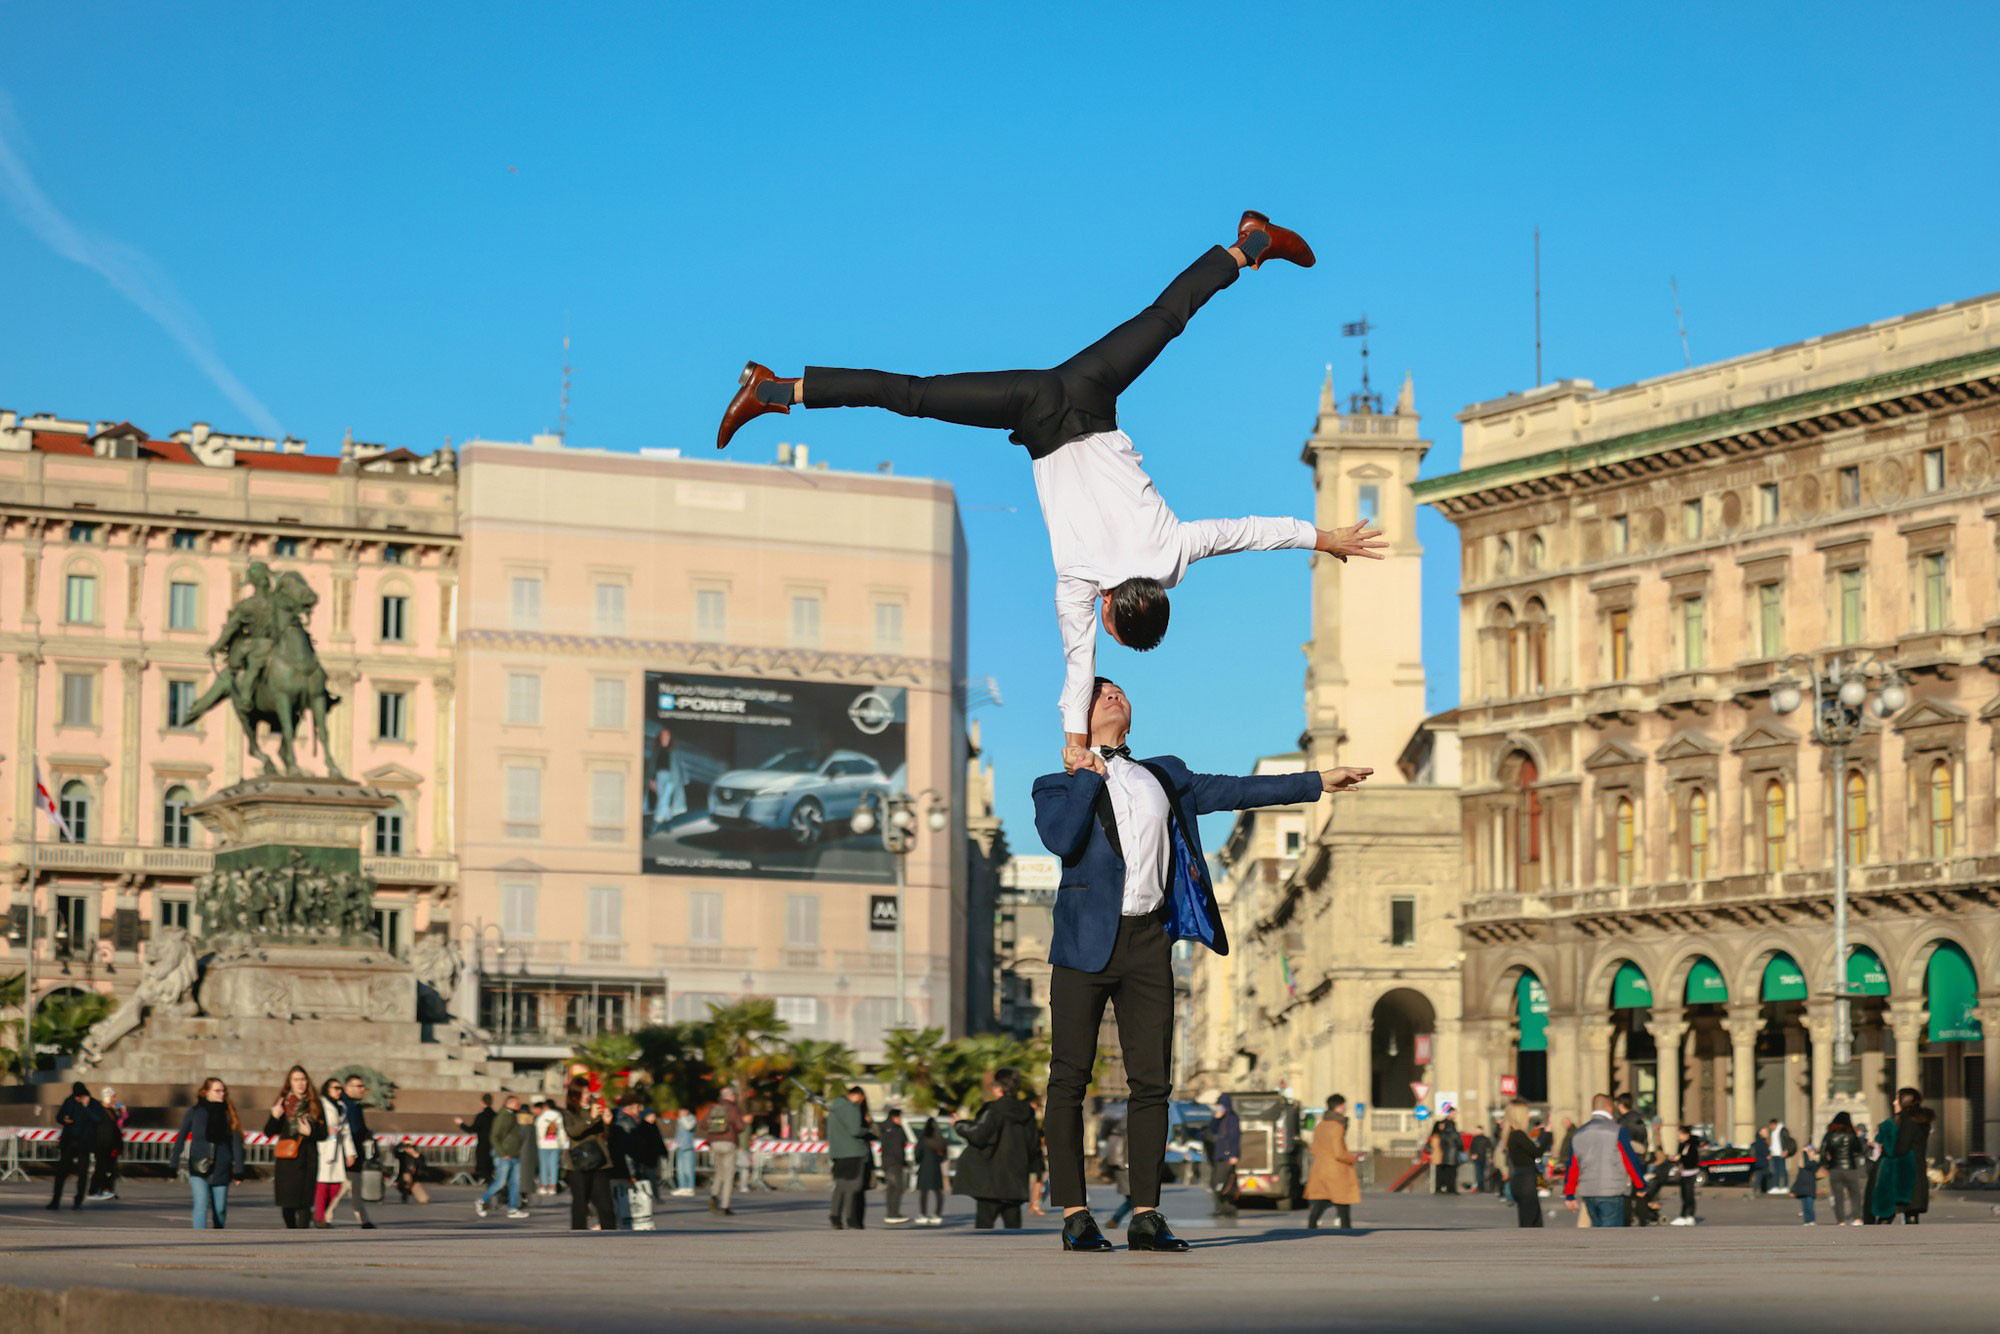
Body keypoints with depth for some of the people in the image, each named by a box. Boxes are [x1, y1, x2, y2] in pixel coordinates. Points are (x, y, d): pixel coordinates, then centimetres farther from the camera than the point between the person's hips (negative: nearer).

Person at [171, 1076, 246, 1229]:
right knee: (201, 1203, -17)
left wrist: (238, 1169, -3)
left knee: (219, 1209, 6)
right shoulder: (195, 1112, 0)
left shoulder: (228, 1113, 2)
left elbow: (236, 1142, 2)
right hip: (198, 1166, -2)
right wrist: (173, 1164, 2)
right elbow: (181, 1138, 5)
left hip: (221, 1168, 2)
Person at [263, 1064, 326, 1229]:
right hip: (286, 1160, 1)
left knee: (303, 1204, -10)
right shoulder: (283, 1104, 5)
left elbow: (323, 1134, 7)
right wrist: (275, 1117, -15)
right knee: (287, 1204, 5)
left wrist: (310, 1132, -13)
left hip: (308, 1159, -1)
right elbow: (269, 1132, 4)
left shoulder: (315, 1105, 5)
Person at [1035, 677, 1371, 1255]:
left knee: (1152, 1079, 1)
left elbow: (1231, 790, 21)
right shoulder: (1058, 785, 7)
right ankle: (1074, 1214, -1)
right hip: (1087, 941, -4)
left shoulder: (1162, 775, 21)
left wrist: (1316, 783, 20)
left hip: (1147, 940, 4)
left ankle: (1146, 1216, 4)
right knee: (1070, 1078, -4)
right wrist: (1088, 774, -2)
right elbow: (1061, 839, -12)